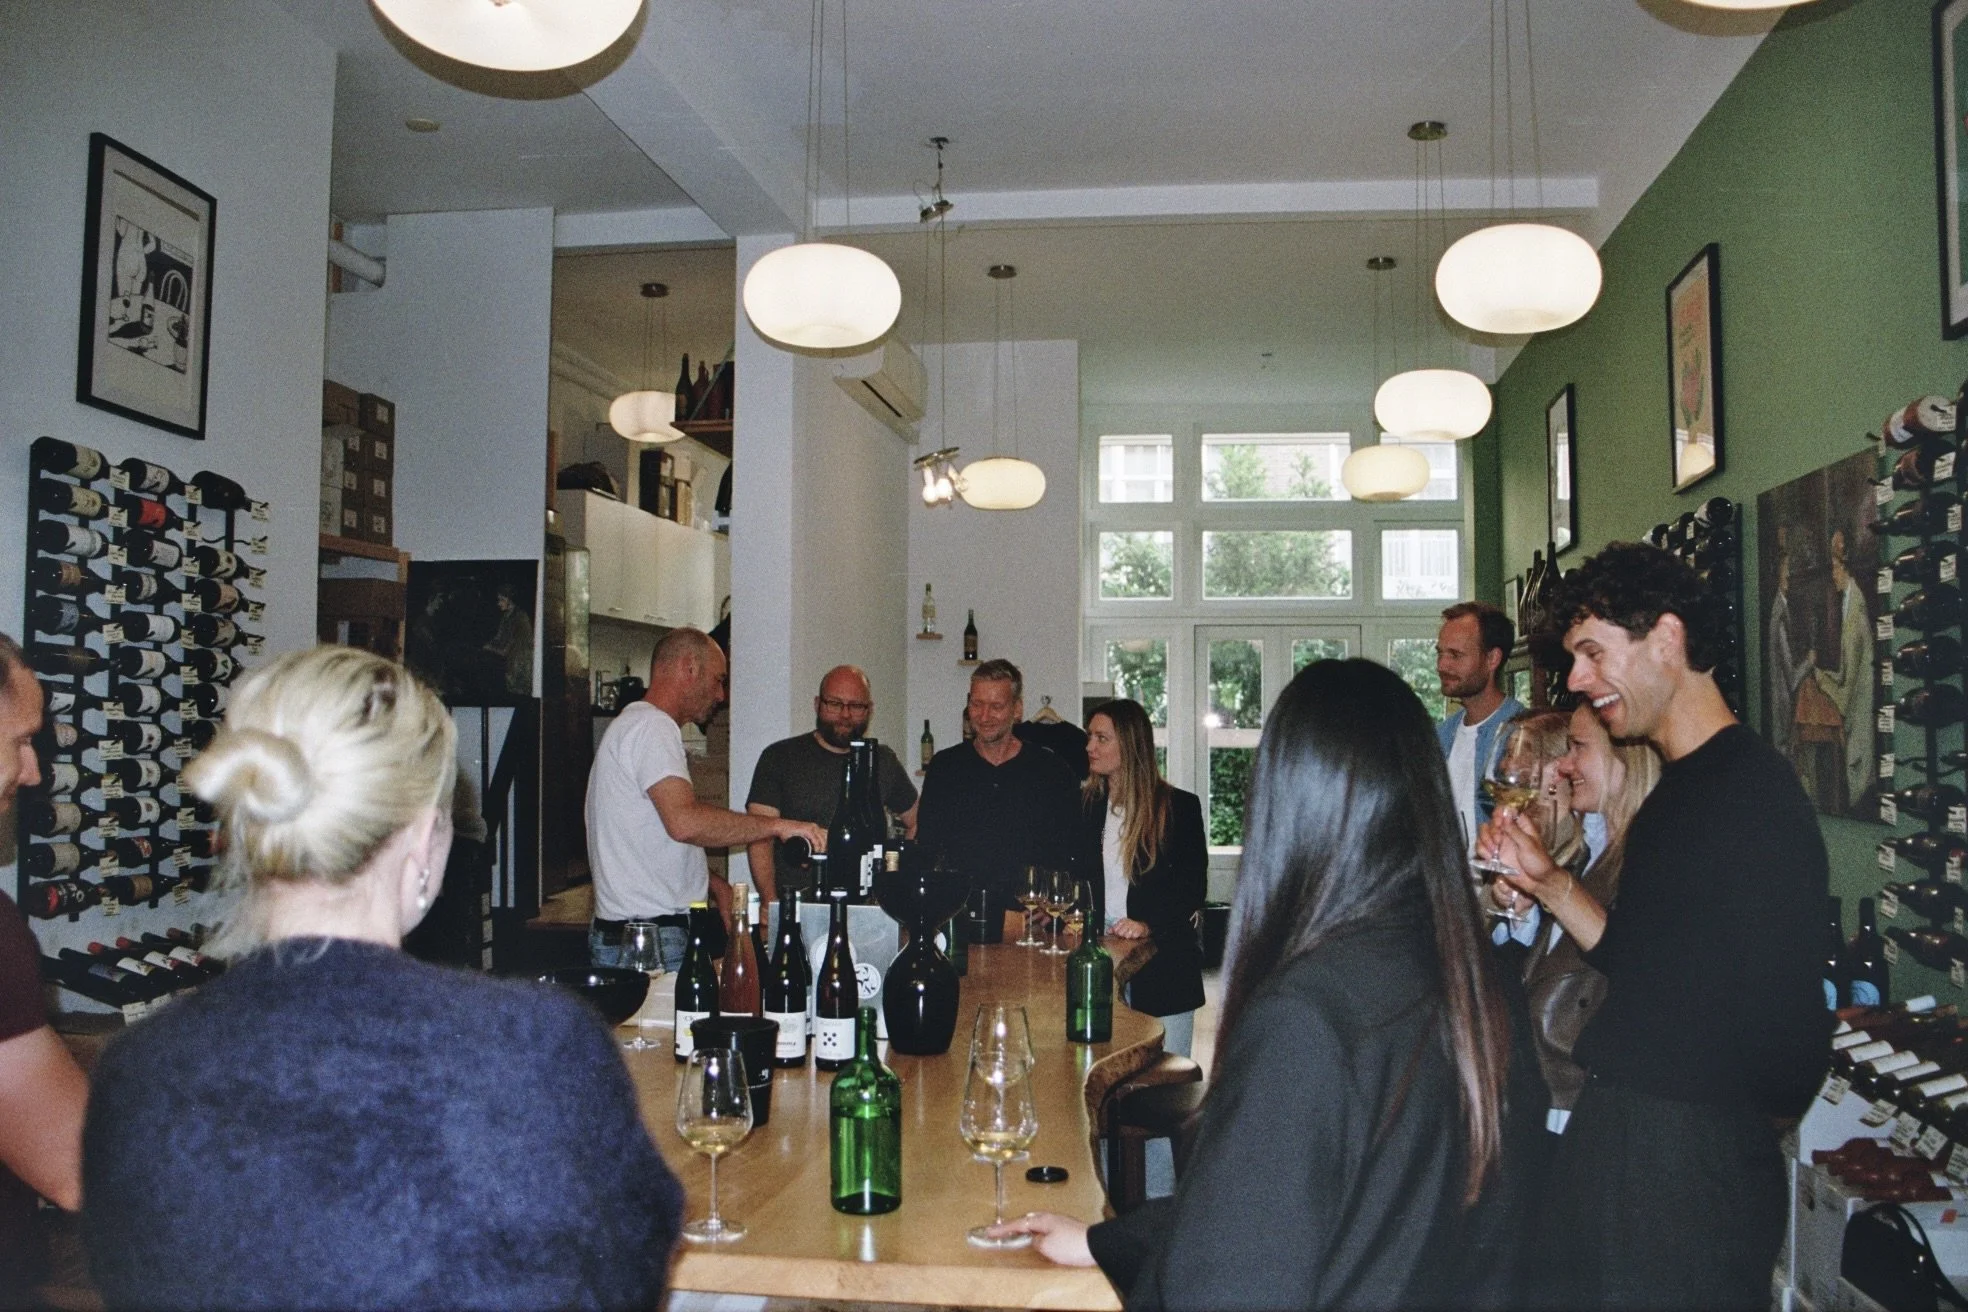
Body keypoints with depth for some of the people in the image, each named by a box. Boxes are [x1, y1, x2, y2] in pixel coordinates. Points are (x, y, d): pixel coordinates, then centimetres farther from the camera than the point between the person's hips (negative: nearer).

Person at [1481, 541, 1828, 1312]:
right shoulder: (1675, 792, 11)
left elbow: (1786, 1046, -21)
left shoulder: (1753, 792, -19)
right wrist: (1547, 884, 5)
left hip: (1691, 1161, -9)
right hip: (1616, 1129, 9)